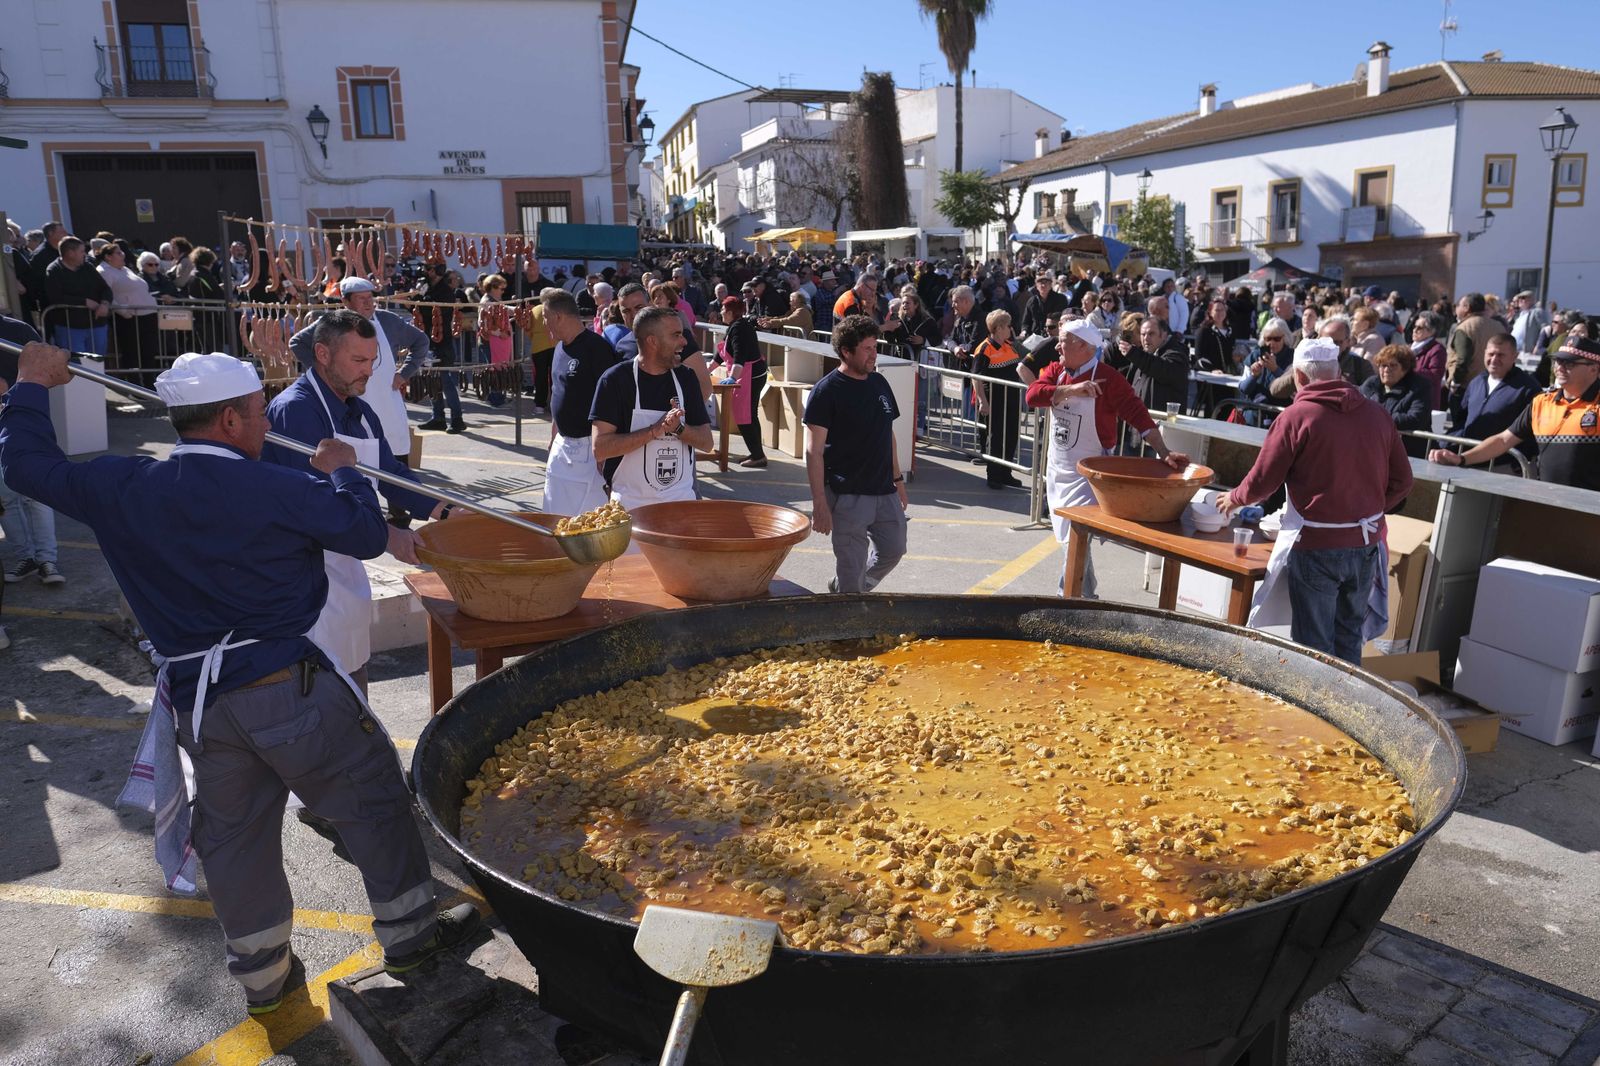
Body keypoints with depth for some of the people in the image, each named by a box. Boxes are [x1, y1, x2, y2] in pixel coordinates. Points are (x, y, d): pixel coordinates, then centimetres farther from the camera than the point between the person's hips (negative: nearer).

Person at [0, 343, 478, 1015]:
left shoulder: (123, 489, 1)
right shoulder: (274, 489, -13)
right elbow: (367, 534, -7)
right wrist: (341, 472, 10)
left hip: (196, 701, 6)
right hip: (288, 685, -5)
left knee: (233, 835, 18)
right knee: (372, 799, 11)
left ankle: (261, 974, 32)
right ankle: (409, 933, 21)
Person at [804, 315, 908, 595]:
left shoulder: (879, 383, 9)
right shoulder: (826, 391, -12)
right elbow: (814, 451, -14)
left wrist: (897, 478, 18)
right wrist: (819, 503, -18)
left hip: (885, 492, 7)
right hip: (847, 496, -7)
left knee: (893, 551, 16)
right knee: (852, 569, -1)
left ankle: (840, 590, 37)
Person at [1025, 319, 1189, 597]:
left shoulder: (1108, 378, -14)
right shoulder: (1056, 370, 4)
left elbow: (1138, 416, -18)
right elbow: (1032, 395, -13)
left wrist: (1165, 454, -26)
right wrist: (1072, 389, -24)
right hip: (1057, 468, 7)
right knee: (1068, 536, 17)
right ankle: (1086, 595, 33)